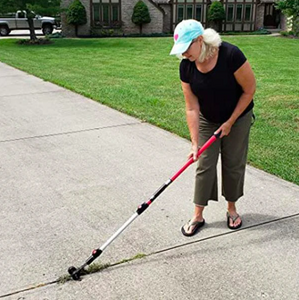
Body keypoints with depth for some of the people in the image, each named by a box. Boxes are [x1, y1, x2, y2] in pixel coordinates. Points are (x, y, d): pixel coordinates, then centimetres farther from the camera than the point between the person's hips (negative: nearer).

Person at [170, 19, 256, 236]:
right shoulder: (186, 66, -18)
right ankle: (198, 216, 12)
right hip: (207, 120, 3)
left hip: (237, 118, -2)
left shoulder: (231, 55, -30)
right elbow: (192, 108, -15)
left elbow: (249, 90, -18)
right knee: (204, 166, 1)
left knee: (234, 165, 7)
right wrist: (195, 142, -18)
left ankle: (232, 208, 29)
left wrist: (230, 122, -15)